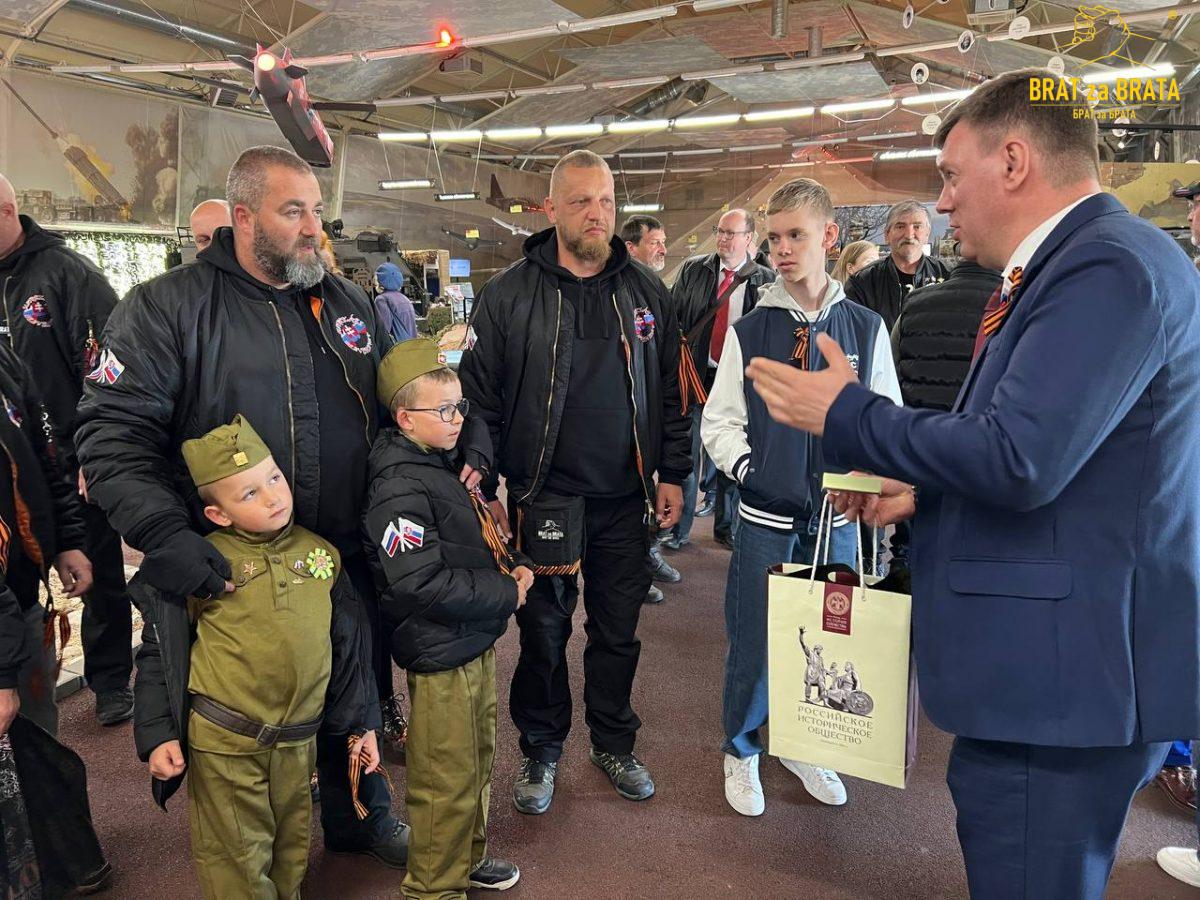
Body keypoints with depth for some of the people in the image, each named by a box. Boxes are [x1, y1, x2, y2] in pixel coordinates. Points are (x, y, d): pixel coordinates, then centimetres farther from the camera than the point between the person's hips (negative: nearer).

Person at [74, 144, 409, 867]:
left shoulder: (348, 302, 8)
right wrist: (167, 535, -26)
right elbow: (114, 431, -14)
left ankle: (360, 815, 46)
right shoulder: (167, 307, -9)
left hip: (353, 561, 5)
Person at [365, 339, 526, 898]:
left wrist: (512, 567, 2)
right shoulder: (400, 489, -21)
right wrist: (507, 594, -20)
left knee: (478, 761, 23)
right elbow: (423, 584, -28)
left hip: (478, 644, 10)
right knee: (448, 779, 5)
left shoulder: (449, 465, 8)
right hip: (441, 658, -9)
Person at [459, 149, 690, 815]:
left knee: (619, 631, 14)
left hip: (627, 498, 3)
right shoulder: (509, 294, -3)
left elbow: (670, 392, 9)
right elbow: (479, 397, -2)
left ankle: (614, 743, 34)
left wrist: (672, 474, 5)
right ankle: (541, 748, 31)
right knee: (543, 630, 10)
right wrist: (484, 489, -5)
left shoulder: (646, 292, 5)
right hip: (544, 498, -2)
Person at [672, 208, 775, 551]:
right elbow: (673, 318, 6)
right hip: (695, 375, 1)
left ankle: (726, 527, 25)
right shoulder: (692, 269, 5)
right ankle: (678, 528, 17)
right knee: (686, 453, 4)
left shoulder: (766, 280, 1)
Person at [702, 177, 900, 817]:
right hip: (765, 516, -1)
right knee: (752, 641, 7)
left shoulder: (865, 327, 2)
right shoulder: (749, 331, -2)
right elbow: (719, 420, 1)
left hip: (836, 516, 2)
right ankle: (741, 751, 31)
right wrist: (746, 467, -15)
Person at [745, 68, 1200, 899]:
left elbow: (1020, 458, -27)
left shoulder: (1109, 265, -19)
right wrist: (922, 494, 10)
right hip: (1045, 662, 10)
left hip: (1064, 672, -10)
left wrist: (846, 414, -15)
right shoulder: (1081, 262, 14)